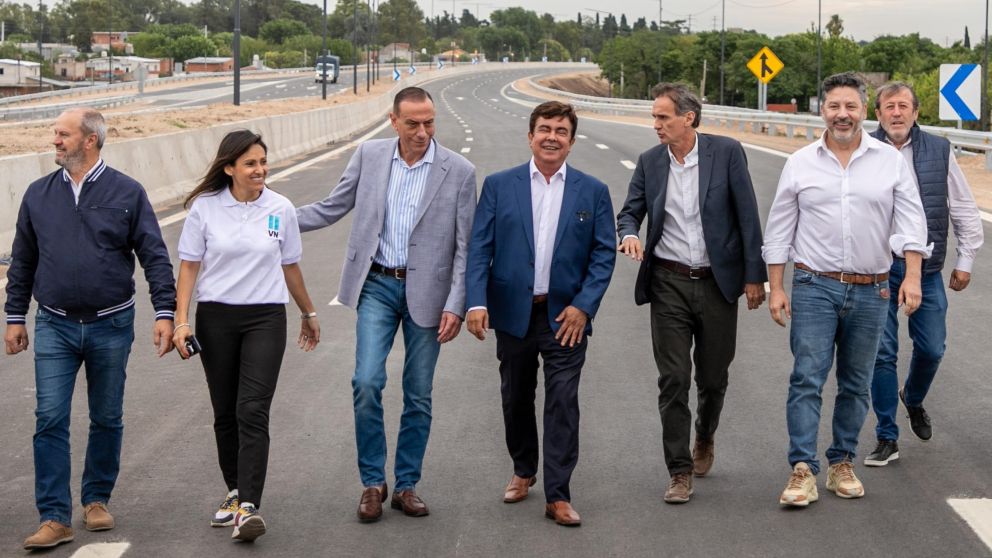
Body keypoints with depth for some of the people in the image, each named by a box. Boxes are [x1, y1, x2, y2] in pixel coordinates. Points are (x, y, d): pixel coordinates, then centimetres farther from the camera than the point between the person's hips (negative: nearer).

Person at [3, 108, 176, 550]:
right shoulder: (38, 194, 5)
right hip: (55, 327, 1)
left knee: (106, 419, 10)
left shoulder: (126, 193, -3)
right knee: (50, 421, -6)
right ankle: (55, 518, -3)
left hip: (111, 326, -1)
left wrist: (164, 313, -11)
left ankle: (96, 500, 27)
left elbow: (155, 257, -4)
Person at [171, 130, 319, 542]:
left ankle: (248, 507, -17)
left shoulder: (281, 210, 2)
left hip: (265, 318, -1)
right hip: (216, 318, 1)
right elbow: (189, 265, 1)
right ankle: (235, 492, 27)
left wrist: (308, 314, 24)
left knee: (252, 411, -12)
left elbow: (290, 267, 15)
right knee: (225, 413, 10)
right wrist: (181, 320, -7)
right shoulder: (204, 208, -2)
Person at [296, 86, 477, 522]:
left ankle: (406, 485, 20)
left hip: (425, 291, -1)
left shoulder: (459, 172, -6)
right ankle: (372, 483, 5)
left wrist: (455, 306, -11)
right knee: (367, 383, -9)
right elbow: (332, 208, 8)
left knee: (418, 394, 7)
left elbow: (465, 246, -5)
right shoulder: (369, 156, 0)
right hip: (377, 285, 1)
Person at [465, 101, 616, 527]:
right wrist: (477, 302, -13)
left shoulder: (592, 191, 2)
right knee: (516, 400, 15)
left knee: (563, 404, -4)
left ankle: (558, 496, 2)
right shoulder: (499, 186, 2)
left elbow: (604, 253, 1)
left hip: (565, 316, -1)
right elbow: (479, 247, -2)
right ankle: (523, 471, 36)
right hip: (513, 314, 1)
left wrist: (583, 305, -10)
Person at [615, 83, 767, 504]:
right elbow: (630, 211, 12)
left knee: (714, 376, 11)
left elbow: (747, 215, -4)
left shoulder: (727, 153, -5)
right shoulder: (650, 162, 4)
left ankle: (704, 439, 40)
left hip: (717, 282, -1)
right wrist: (629, 234, -13)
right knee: (673, 379, -2)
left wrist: (754, 275, -6)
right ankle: (680, 472, 5)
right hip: (669, 283, 1)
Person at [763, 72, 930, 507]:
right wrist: (775, 288, 1)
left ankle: (842, 463, 20)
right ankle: (803, 469, -9)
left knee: (856, 384, 9)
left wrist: (912, 276, -14)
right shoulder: (800, 164, 4)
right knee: (807, 377, -9)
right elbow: (779, 230, 6)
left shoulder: (890, 161, 4)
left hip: (870, 291, 1)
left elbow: (911, 220, -2)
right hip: (815, 287, -1)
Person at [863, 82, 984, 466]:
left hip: (925, 268, 2)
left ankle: (913, 399, 39)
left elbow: (965, 210, 11)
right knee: (882, 352, 0)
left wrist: (965, 260, 9)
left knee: (931, 348, 6)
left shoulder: (939, 151, 4)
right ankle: (887, 438, 10)